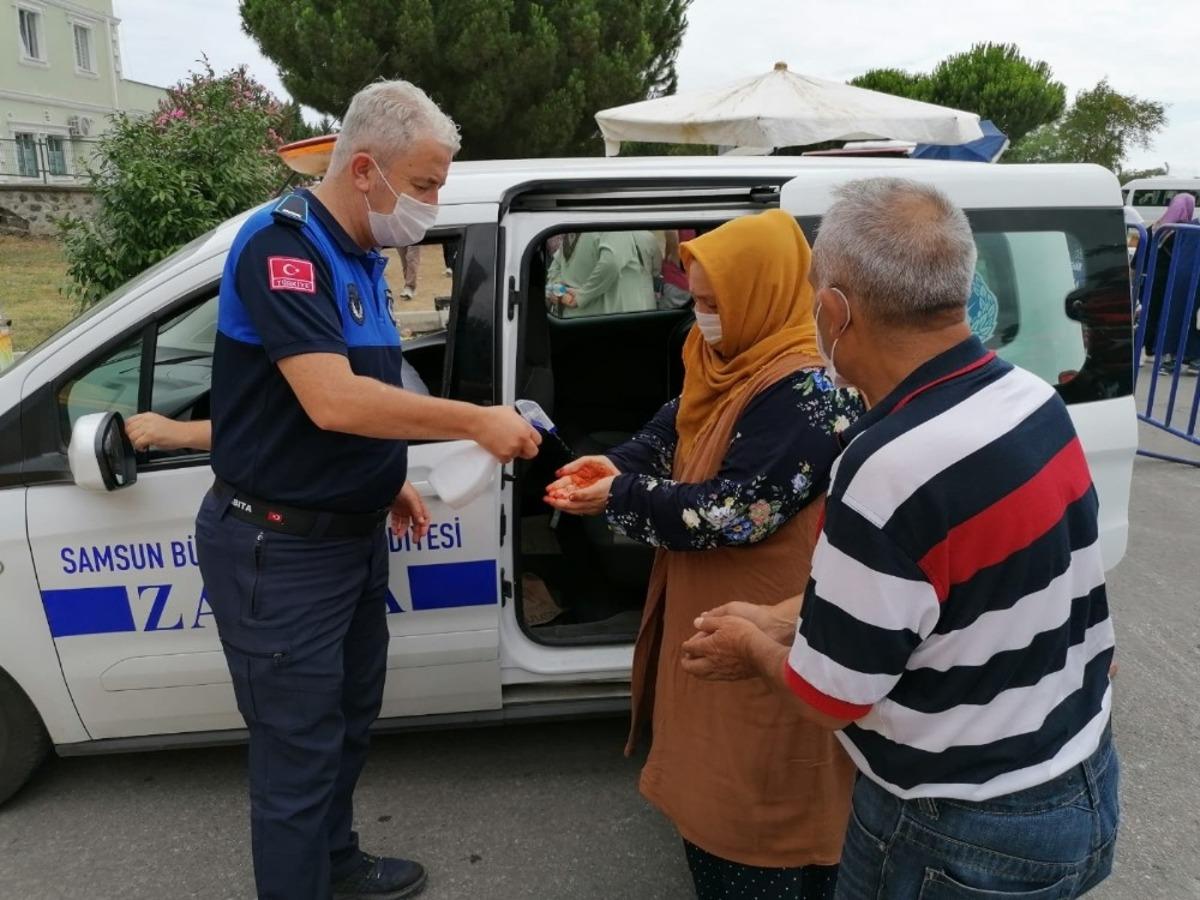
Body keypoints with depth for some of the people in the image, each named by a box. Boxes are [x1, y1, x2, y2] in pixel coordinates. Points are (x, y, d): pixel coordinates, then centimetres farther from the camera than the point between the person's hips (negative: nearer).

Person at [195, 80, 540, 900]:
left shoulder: (361, 258, 9)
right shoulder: (283, 243, -19)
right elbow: (331, 401, -30)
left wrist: (390, 482, 10)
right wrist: (479, 422, -24)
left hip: (352, 531, 10)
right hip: (279, 547, -9)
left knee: (352, 716, 23)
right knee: (299, 750, 3)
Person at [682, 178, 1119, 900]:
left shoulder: (893, 470, -34)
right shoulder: (1029, 397, -7)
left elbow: (828, 699, -21)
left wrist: (755, 649, 0)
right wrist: (781, 628, 8)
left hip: (965, 837, -7)